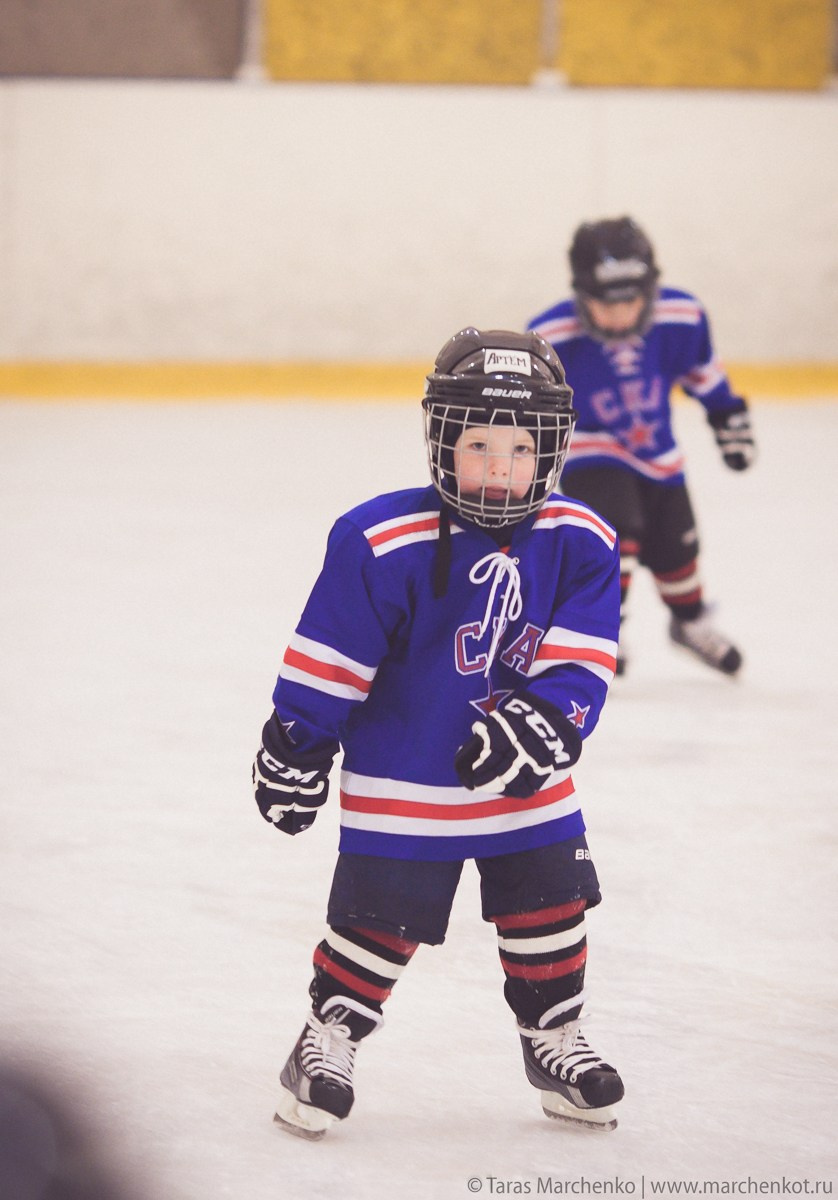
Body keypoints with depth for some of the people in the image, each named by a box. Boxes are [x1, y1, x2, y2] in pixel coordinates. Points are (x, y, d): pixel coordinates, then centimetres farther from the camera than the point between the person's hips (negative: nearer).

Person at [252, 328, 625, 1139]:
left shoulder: (580, 546, -7)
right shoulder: (384, 544, -19)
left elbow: (579, 665, -8)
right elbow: (328, 659, -12)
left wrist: (537, 723, -24)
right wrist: (294, 752, -7)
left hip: (528, 779, 4)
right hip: (403, 786, -4)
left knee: (550, 911, 10)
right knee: (380, 918, 1)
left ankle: (555, 1042, 29)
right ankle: (328, 1042, 18)